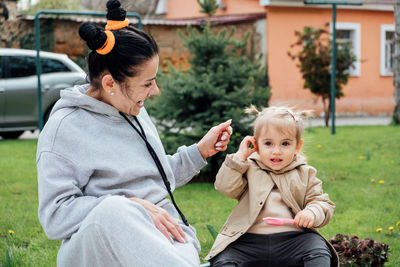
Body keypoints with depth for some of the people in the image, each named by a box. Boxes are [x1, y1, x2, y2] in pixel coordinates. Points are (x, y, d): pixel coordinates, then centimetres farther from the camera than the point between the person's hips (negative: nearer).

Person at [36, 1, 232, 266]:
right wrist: (133, 207, -19)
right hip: (96, 242, -4)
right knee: (112, 211, -41)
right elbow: (55, 216, -15)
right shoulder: (65, 128, -7)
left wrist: (201, 151, 21)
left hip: (163, 235, 4)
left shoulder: (134, 110, 19)